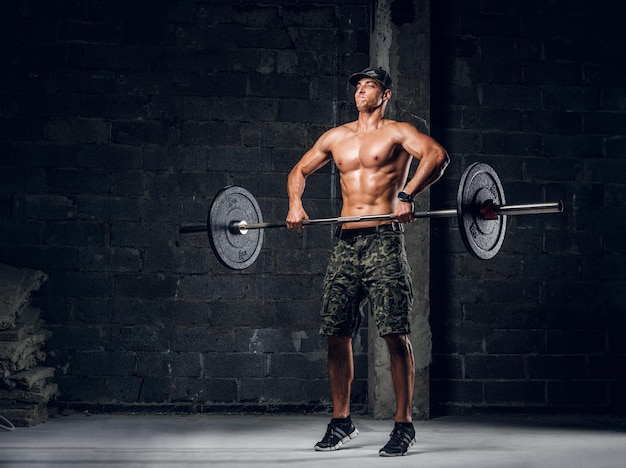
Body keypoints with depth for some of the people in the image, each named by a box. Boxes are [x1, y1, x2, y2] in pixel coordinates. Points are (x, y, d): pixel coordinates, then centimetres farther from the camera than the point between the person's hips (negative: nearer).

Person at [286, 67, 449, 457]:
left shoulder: (398, 132, 1)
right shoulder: (336, 137, 18)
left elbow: (437, 155, -16)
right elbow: (300, 170, 29)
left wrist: (407, 195, -28)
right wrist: (295, 203, 9)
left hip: (384, 241, -5)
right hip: (346, 243, 6)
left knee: (396, 334, -8)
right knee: (337, 333, 5)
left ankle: (404, 425, -2)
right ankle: (341, 422, 17)